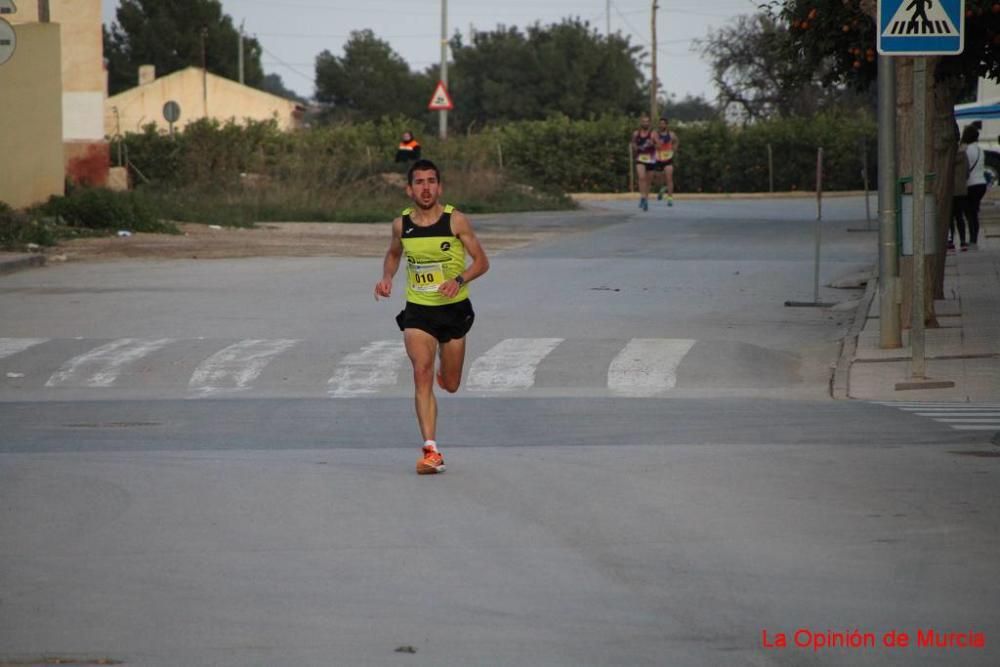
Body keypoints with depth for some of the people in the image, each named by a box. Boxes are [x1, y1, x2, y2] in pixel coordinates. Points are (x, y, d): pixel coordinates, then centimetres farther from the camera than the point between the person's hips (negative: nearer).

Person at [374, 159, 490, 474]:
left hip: (454, 309, 0)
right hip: (417, 310, 0)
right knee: (422, 372, -20)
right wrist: (386, 278, -2)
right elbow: (393, 254, 19)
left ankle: (446, 372, 52)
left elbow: (481, 261, -5)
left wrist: (459, 280, -24)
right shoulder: (402, 224, -2)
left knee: (450, 385, 11)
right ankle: (431, 451, -23)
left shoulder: (456, 220, -10)